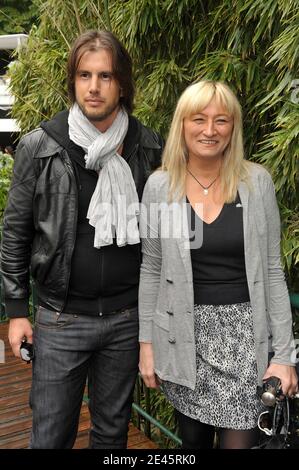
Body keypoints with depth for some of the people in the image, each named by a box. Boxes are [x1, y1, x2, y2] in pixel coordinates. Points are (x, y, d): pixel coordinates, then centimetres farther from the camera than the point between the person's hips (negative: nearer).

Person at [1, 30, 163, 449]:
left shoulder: (149, 146, -1)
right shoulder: (38, 148, -7)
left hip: (127, 316, 2)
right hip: (61, 319, -2)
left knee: (112, 430, 19)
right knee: (51, 435, 9)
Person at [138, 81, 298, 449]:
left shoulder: (257, 181, -4)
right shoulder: (159, 185, -3)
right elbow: (150, 270, 3)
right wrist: (146, 342, 2)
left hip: (244, 333, 0)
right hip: (183, 333, 1)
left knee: (239, 441, 1)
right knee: (192, 439, 14)